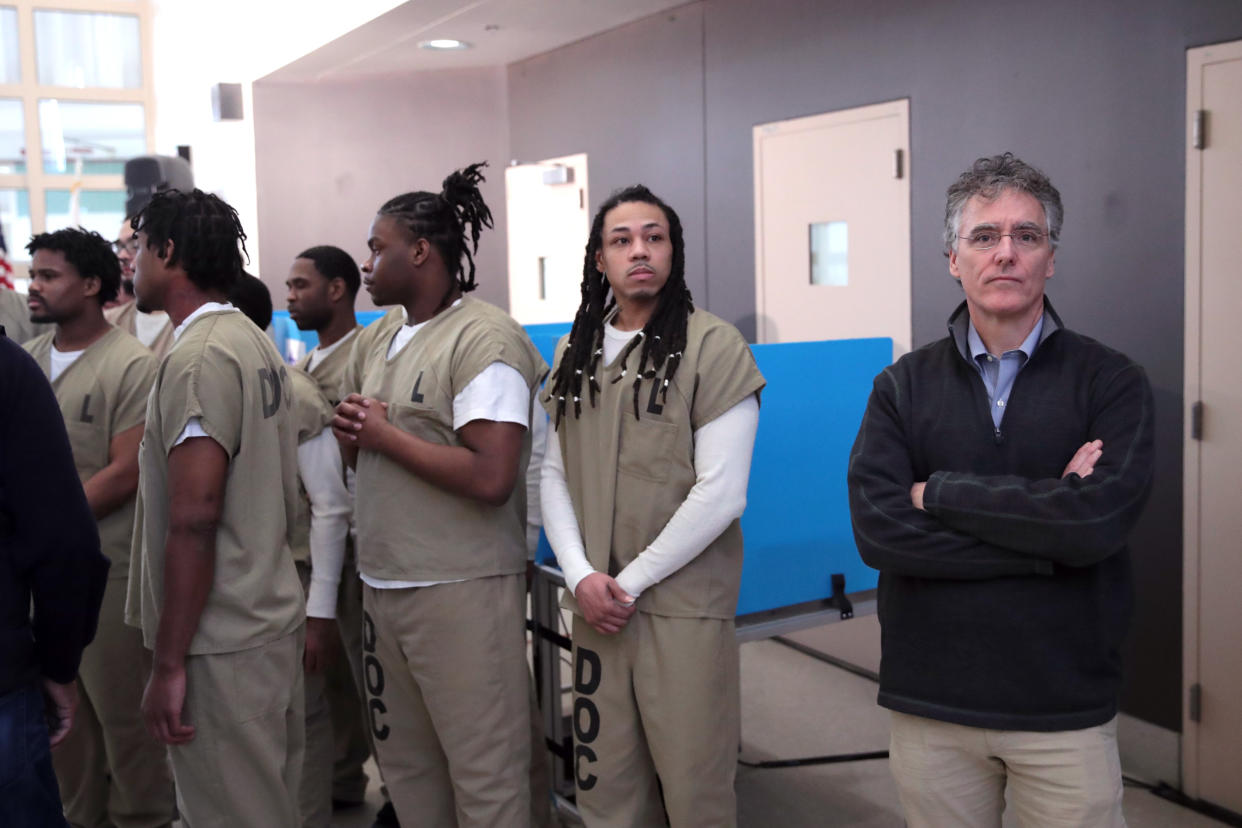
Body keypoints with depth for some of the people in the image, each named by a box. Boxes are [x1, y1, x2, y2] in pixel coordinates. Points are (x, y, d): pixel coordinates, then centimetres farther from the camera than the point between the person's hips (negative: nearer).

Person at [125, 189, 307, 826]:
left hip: (220, 645, -9)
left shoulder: (199, 357, -16)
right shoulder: (255, 343, 13)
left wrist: (168, 662, -18)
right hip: (270, 617, 9)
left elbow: (194, 519, -22)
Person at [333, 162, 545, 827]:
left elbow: (490, 479, -22)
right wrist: (352, 432, -1)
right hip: (382, 585, 8)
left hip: (461, 591, -8)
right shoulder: (375, 341, 13)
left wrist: (384, 434, -12)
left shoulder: (485, 339, -12)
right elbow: (355, 443, 23)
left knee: (483, 775, 3)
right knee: (404, 764, 16)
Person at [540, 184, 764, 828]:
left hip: (683, 604, -4)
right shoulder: (575, 352, 10)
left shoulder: (712, 346, -7)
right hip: (595, 604, 4)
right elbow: (554, 475, 9)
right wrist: (581, 576, -5)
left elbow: (720, 494, -13)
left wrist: (632, 580, -11)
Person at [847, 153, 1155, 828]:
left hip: (1067, 706, -1)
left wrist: (940, 492, -13)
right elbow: (877, 530, -13)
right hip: (929, 702, 1)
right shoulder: (903, 386, 1)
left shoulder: (1111, 383, -2)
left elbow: (1101, 518, -19)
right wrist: (1049, 524, -16)